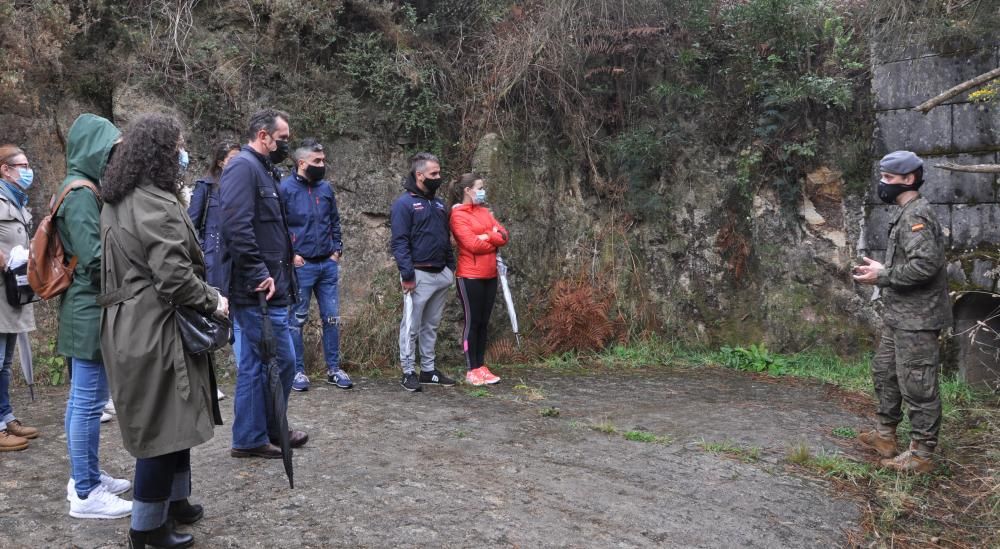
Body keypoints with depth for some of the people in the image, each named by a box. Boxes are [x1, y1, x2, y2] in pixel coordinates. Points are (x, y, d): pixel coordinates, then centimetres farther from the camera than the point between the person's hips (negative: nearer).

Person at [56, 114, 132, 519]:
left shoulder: (85, 189, 15)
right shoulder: (81, 193, -16)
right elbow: (95, 257, -22)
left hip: (89, 308, 10)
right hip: (92, 310, -10)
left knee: (83, 398, 17)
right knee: (88, 401, -4)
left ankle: (85, 475, 28)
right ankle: (85, 494, 4)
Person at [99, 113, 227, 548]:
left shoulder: (117, 202, 13)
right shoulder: (156, 203, -19)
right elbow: (174, 276, -23)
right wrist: (213, 301, -8)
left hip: (131, 324, 10)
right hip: (156, 329, -10)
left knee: (173, 417, 20)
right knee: (165, 424, 0)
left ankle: (174, 500, 33)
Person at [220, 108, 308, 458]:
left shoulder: (263, 170, 20)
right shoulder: (243, 167, -13)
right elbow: (238, 227, -24)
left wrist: (281, 275, 18)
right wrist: (260, 275, -24)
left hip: (269, 289, 10)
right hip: (259, 289, -10)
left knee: (255, 364, 15)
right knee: (281, 362, -4)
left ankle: (254, 436, 24)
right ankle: (252, 437, 9)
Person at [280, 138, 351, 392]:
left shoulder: (326, 188, 9)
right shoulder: (285, 188, -9)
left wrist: (337, 249, 9)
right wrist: (291, 255, -13)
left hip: (328, 264, 5)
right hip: (301, 266, -5)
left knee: (332, 318, 8)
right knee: (297, 320, 4)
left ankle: (334, 369, 18)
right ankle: (298, 371, 14)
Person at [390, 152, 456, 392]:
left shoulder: (438, 203, 16)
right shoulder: (404, 203, -8)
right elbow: (399, 242, -14)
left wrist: (451, 266, 15)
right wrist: (407, 275, -19)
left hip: (442, 274, 8)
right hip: (420, 274, -7)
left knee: (432, 325, 14)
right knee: (411, 326, 0)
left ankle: (428, 369, 22)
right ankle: (408, 372, 7)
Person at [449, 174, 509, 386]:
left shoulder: (485, 211, 14)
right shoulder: (458, 215, -9)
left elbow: (504, 235, 7)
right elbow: (472, 244, -17)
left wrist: (487, 236, -11)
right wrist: (494, 240, -3)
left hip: (490, 275, 7)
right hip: (470, 276, -7)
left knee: (484, 322, 10)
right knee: (472, 322, -1)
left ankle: (481, 366, 17)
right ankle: (472, 370, 6)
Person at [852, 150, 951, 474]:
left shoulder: (916, 214, -17)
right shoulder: (906, 214, 14)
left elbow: (925, 264, -27)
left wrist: (882, 277, -18)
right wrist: (881, 269, 8)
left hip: (916, 318, -11)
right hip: (900, 314, 11)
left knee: (917, 384, -2)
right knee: (884, 371, 19)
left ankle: (921, 454, 7)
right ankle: (885, 435, 32)